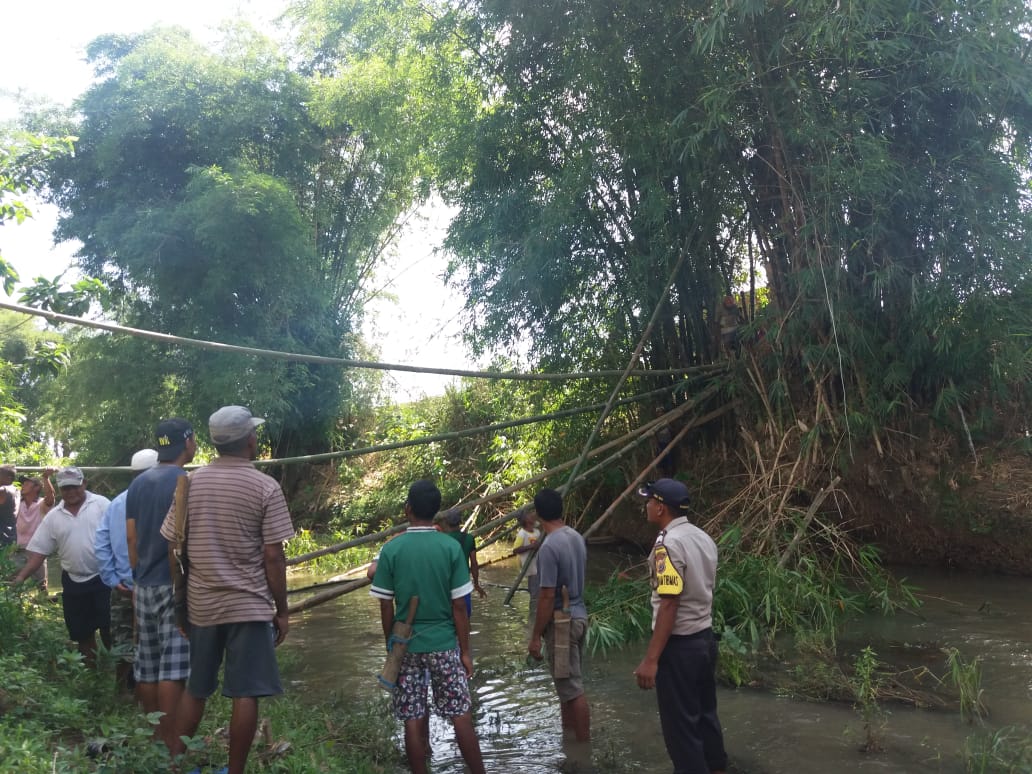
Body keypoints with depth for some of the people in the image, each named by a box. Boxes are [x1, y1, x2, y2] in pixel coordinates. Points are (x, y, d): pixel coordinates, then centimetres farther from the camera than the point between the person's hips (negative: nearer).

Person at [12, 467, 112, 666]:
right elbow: (38, 551, 6)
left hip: (104, 577, -4)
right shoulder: (53, 517, 5)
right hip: (73, 582, 4)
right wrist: (20, 577, -4)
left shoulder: (101, 504, -6)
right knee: (81, 633, 12)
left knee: (109, 628, -4)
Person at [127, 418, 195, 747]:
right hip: (176, 585, -7)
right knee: (172, 668, -5)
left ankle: (154, 738, 23)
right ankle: (171, 742, -4)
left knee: (146, 667, 12)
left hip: (145, 585, 7)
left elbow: (132, 538, 13)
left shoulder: (138, 484, 10)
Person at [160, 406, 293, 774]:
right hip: (250, 605, -4)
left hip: (201, 604, 4)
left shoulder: (190, 482, 2)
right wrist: (282, 610, -1)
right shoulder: (265, 487, -9)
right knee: (245, 694, 3)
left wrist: (180, 599, 16)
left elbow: (172, 548, 4)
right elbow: (273, 556, -10)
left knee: (194, 689, 17)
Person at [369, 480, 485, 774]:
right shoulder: (451, 547, -8)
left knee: (413, 720, 8)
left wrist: (390, 646, 12)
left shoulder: (391, 549, -6)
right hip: (445, 643, 0)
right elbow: (459, 606, -7)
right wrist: (465, 651, 2)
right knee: (461, 717, 7)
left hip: (406, 645, 1)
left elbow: (386, 607, -2)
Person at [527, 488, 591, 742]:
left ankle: (584, 744, 7)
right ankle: (570, 732, 32)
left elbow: (547, 596, -22)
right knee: (568, 682, 20)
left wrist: (536, 635, -15)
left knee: (572, 688, 0)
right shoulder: (577, 537, 4)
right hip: (579, 615, 9)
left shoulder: (549, 547, -22)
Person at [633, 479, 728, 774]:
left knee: (680, 722, 3)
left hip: (680, 646, -9)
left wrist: (651, 659, -24)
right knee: (705, 711, 21)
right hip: (706, 638, 9)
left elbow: (669, 605, -25)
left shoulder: (668, 544, -20)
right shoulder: (704, 538, 7)